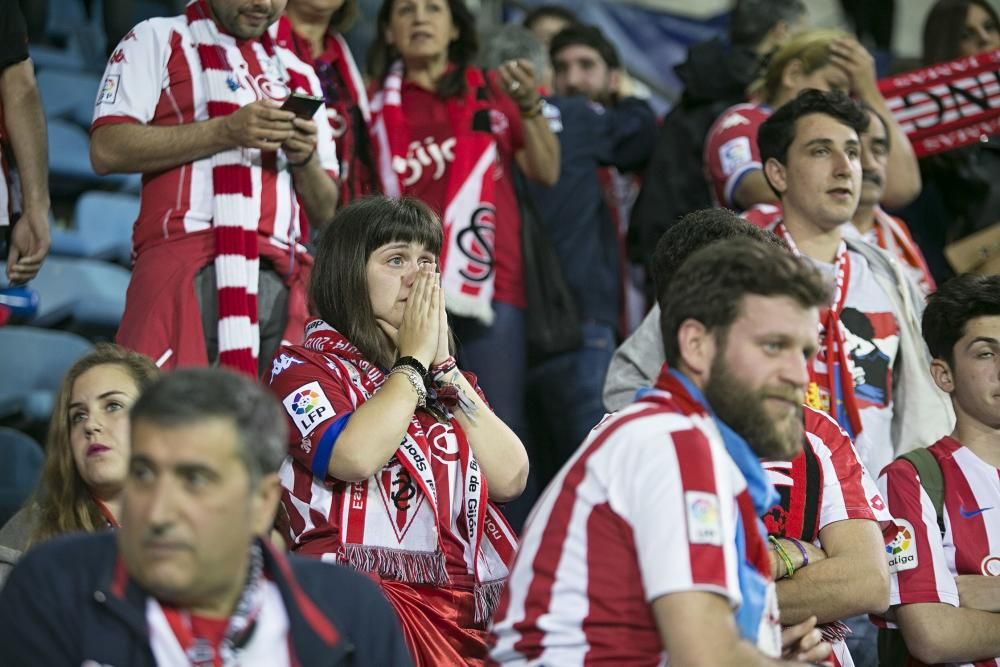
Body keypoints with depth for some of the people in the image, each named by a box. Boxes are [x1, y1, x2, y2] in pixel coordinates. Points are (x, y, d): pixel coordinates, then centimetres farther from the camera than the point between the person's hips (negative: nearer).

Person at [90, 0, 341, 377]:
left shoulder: (298, 73, 26)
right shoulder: (158, 40, 12)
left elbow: (324, 212, 23)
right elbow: (106, 150, -4)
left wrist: (305, 159, 2)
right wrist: (224, 131, -8)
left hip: (282, 283, 4)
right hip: (186, 269, -4)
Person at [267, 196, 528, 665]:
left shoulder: (447, 375, 22)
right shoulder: (303, 367, 7)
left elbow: (510, 478, 7)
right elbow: (354, 456, -14)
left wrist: (443, 364, 5)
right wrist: (414, 360, -1)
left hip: (469, 601, 5)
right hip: (369, 602, -5)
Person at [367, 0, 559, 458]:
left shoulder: (491, 92, 15)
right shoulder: (379, 105, 13)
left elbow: (546, 173, 6)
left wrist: (530, 106, -7)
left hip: (491, 281, 0)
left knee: (501, 427, -7)